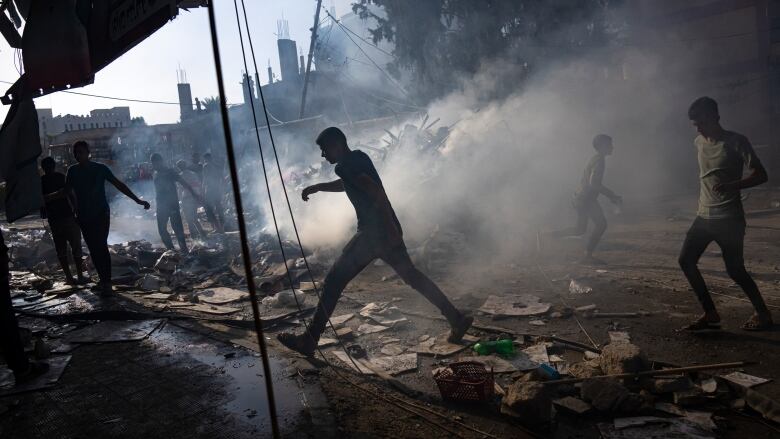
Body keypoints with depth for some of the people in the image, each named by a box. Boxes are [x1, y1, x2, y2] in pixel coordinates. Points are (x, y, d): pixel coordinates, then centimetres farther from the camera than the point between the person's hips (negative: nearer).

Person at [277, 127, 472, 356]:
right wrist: (317, 187, 32)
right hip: (387, 231, 9)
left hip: (372, 233, -9)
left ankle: (309, 341, 0)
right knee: (411, 276, 20)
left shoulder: (346, 166, -12)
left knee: (333, 282, -3)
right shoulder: (358, 157, 16)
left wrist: (391, 229, -27)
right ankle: (457, 319, 21)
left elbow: (377, 193, -24)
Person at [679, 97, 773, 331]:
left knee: (735, 270, -4)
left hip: (729, 219, -6)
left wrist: (731, 185, -28)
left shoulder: (736, 142, -10)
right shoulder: (699, 142, 8)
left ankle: (763, 314, 18)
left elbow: (761, 175, -12)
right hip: (703, 217, 7)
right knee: (686, 260, -3)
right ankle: (711, 314, 6)